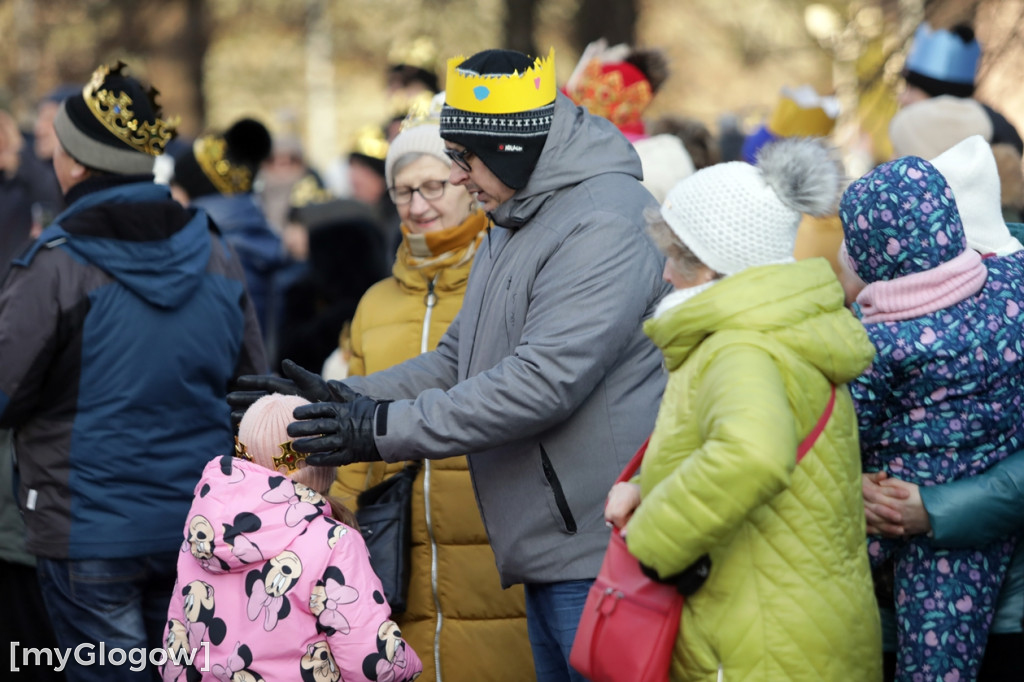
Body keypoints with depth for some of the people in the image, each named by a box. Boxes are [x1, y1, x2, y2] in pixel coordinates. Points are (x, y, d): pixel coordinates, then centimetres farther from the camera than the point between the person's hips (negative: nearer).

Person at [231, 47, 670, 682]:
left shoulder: (606, 224, -17)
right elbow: (458, 361, 21)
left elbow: (544, 381, -24)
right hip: (549, 556, 10)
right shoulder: (513, 228, 18)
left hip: (598, 556, -10)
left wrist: (390, 428, -20)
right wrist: (346, 397, 6)